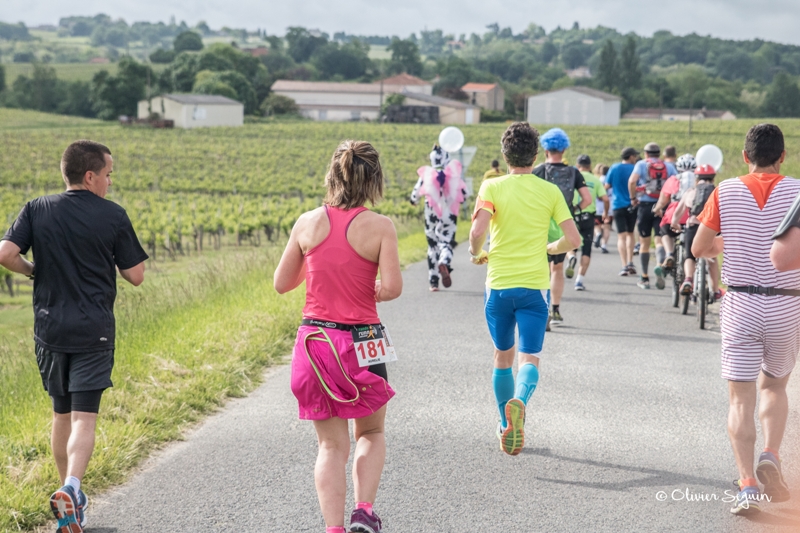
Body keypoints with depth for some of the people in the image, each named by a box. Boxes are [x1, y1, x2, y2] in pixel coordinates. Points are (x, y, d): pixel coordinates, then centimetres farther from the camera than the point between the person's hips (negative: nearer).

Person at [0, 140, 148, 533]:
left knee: (61, 414, 17)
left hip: (50, 328, 3)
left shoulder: (37, 210, 1)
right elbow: (135, 276, -3)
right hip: (93, 331, -3)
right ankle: (71, 488, -25)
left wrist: (33, 271, 9)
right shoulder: (113, 216, -6)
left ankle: (70, 494, 26)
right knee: (84, 417, -4)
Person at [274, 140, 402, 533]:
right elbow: (392, 287, -16)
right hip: (361, 343, -2)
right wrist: (369, 293, 6)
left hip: (316, 341, 2)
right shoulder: (379, 226, -8)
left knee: (332, 445, 12)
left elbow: (282, 283, 6)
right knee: (371, 433, 21)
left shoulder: (308, 223, -1)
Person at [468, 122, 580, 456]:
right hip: (535, 285, 0)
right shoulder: (550, 191, 1)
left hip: (499, 284, 1)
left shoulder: (492, 187, -4)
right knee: (529, 358, -3)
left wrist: (476, 253, 3)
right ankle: (518, 403, -34)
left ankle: (506, 424, 29)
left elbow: (478, 230, -18)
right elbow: (573, 239, -3)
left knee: (503, 357, 17)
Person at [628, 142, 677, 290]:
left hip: (645, 205, -1)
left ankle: (644, 278, 12)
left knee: (645, 243, 8)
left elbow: (632, 181, -14)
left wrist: (633, 198, -3)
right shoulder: (669, 166, 10)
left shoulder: (641, 164, 2)